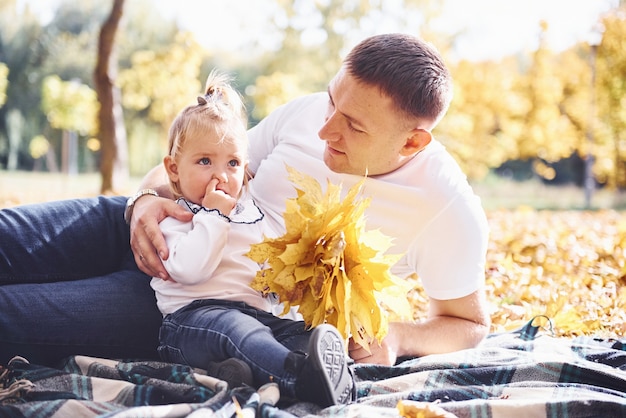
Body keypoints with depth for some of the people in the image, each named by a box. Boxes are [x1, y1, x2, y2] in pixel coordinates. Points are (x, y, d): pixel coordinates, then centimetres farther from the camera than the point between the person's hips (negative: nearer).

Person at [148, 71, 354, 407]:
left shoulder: (251, 213, 24)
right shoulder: (174, 218, 5)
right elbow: (190, 271, -14)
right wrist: (214, 215, -11)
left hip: (256, 311, 7)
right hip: (194, 316, -6)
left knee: (303, 332, -21)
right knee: (235, 328, -38)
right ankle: (297, 376, -65)